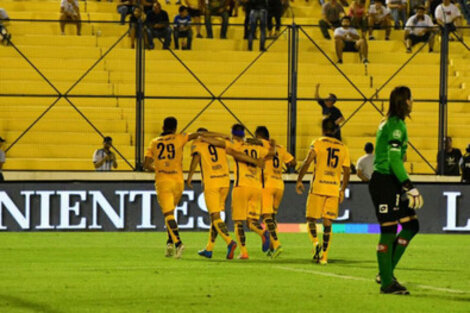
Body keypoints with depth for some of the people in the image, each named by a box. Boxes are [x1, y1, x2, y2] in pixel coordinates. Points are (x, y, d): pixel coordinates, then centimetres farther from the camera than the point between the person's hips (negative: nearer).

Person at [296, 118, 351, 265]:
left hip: (318, 187, -3)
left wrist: (299, 180, -2)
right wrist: (342, 190, 20)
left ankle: (316, 243, -20)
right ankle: (324, 255, 3)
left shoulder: (317, 143, -1)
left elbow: (307, 162, -10)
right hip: (334, 189, 3)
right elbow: (346, 173, 11)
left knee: (311, 219, 6)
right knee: (328, 224, 7)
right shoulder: (343, 148, 11)